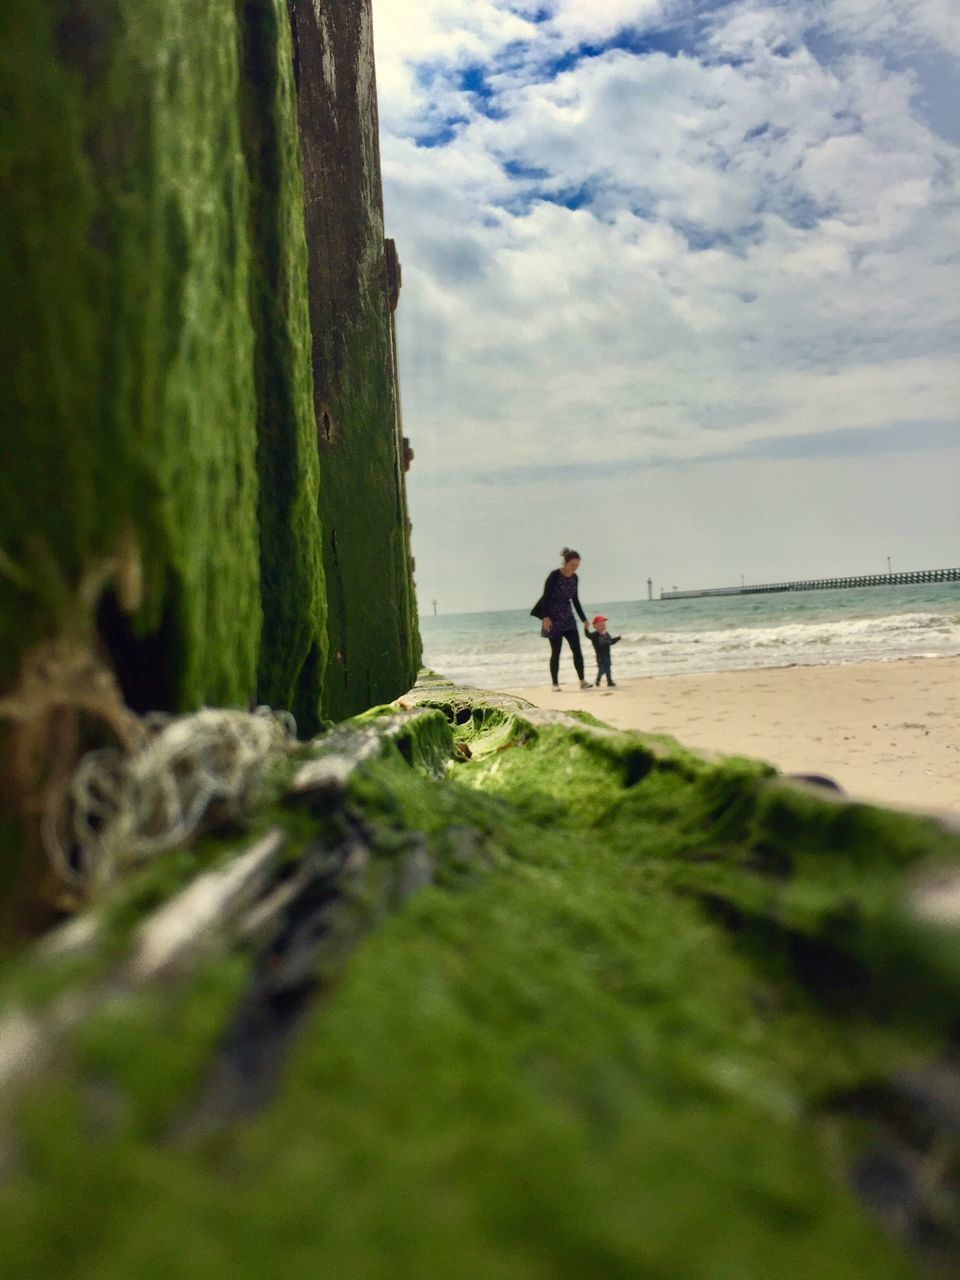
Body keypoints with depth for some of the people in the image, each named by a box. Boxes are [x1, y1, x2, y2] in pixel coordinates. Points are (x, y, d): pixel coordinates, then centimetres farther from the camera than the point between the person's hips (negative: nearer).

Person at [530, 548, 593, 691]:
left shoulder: (574, 578, 6)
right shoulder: (554, 576, -13)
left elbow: (575, 600, 14)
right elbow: (546, 597, -15)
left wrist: (584, 619, 14)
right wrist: (545, 617, -23)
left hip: (568, 618, 6)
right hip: (553, 618, -6)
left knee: (577, 649, -2)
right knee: (556, 652, -2)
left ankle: (582, 681, 0)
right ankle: (555, 684, 6)